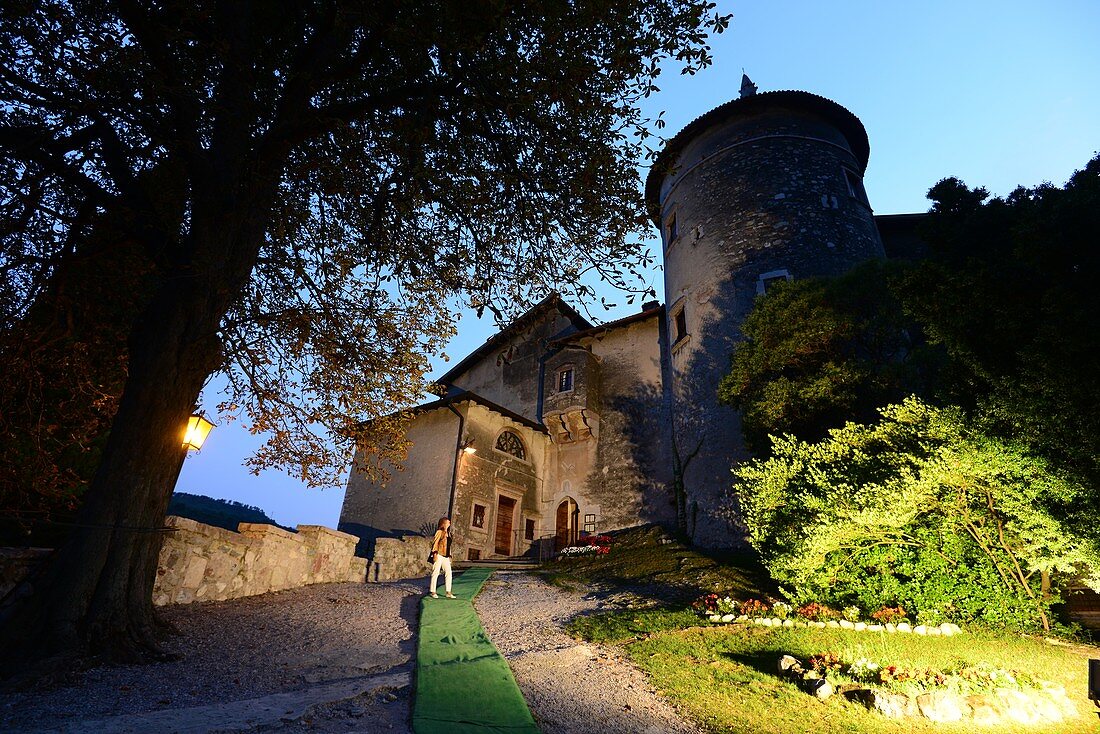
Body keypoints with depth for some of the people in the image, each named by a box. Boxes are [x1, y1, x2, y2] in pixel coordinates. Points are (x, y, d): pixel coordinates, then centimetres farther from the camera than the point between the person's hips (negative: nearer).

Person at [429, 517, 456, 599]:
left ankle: (448, 593, 4)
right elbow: (435, 543, -9)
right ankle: (433, 592, 5)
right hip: (439, 555, -7)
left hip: (446, 556, 7)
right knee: (436, 573, -2)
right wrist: (435, 553, -18)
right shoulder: (439, 532, -2)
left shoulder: (448, 533, 19)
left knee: (448, 573, 1)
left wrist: (449, 556, 19)